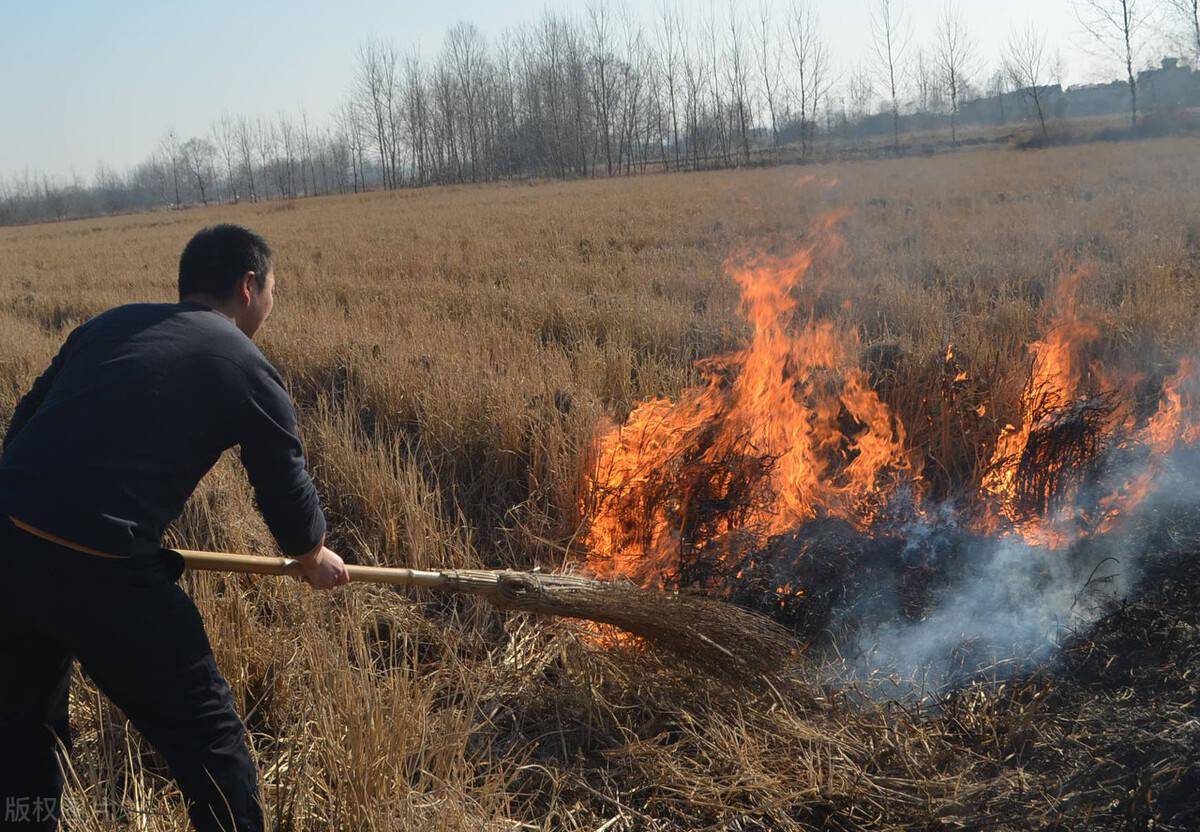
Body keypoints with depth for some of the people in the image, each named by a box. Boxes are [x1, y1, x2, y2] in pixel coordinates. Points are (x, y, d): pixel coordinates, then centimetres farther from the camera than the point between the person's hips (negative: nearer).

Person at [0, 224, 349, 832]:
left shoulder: (109, 325, 17)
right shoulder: (246, 369, 2)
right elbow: (286, 487, 11)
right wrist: (314, 558, 30)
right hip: (100, 570, -6)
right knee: (205, 732, 10)